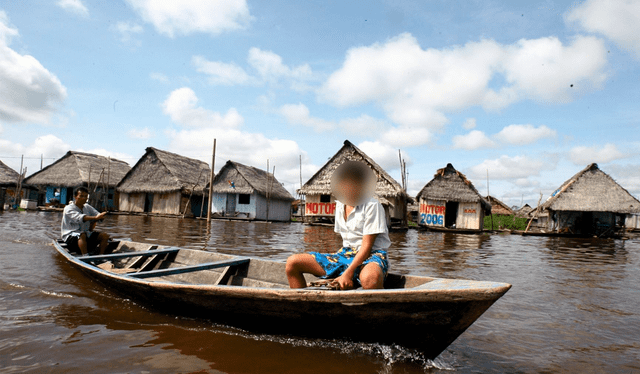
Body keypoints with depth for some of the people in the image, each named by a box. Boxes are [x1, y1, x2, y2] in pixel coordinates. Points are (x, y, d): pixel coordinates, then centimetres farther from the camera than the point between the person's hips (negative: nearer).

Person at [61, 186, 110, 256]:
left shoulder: (88, 207, 14)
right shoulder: (68, 208, -8)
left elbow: (98, 214, 3)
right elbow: (80, 217, -27)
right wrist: (95, 217, -43)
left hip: (86, 233, 6)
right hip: (71, 236, -6)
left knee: (105, 236, -14)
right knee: (82, 235, -38)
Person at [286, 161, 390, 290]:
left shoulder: (372, 205, -12)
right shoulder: (340, 204, 11)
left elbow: (367, 245, -15)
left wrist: (348, 273, -24)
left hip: (371, 255, -6)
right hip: (346, 254, 7)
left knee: (369, 278, -46)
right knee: (292, 262, -7)